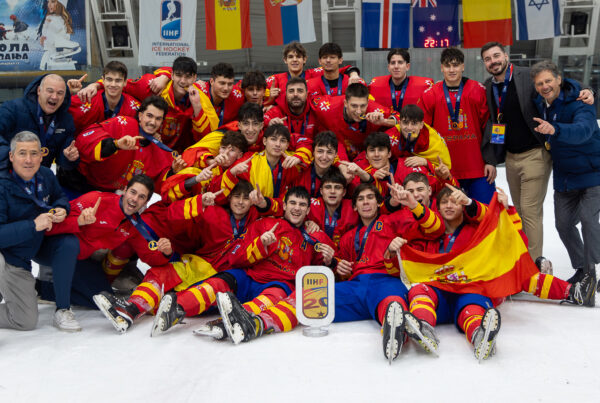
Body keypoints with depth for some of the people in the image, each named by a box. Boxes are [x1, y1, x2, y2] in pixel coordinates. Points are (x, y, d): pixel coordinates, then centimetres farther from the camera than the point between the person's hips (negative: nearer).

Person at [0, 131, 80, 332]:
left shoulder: (45, 176, -7)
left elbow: (60, 197, 13)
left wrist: (62, 209, -10)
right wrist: (33, 226, -36)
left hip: (34, 246, 7)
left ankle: (62, 310, -6)